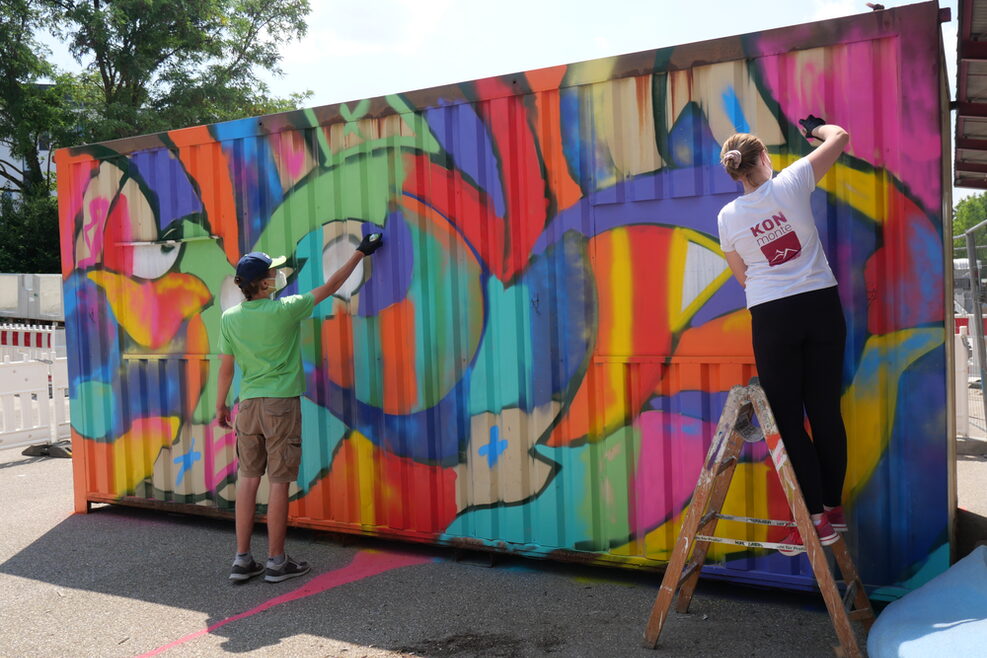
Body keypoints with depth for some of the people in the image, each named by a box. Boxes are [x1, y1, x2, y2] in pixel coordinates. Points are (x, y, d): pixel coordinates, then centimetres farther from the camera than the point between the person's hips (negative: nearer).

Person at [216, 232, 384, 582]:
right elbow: (331, 285, 0)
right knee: (279, 482, 2)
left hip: (248, 405, 4)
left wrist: (220, 405, 19)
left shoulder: (230, 318, 0)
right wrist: (360, 253, 10)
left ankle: (242, 560, 14)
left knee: (247, 479, 9)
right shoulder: (285, 310, -10)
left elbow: (226, 367, 6)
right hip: (281, 404, -4)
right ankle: (276, 562, 9)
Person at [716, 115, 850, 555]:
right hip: (821, 305, 1)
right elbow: (840, 137, 6)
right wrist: (816, 127, 26)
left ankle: (816, 518, 1)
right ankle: (834, 508, 20)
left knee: (787, 419, 4)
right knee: (826, 410, 9)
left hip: (772, 317, -1)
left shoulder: (728, 217, 0)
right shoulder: (790, 184, -5)